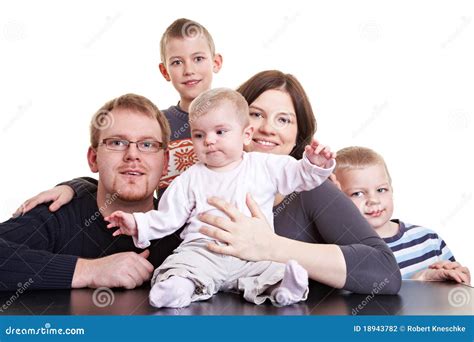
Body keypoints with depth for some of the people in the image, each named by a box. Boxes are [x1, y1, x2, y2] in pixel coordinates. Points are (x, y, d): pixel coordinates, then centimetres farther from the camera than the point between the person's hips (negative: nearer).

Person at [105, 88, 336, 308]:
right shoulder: (191, 179, 14)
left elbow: (300, 176, 13)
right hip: (202, 250, 0)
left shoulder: (265, 166, 11)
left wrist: (315, 165, -8)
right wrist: (138, 225, 2)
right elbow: (166, 218, 15)